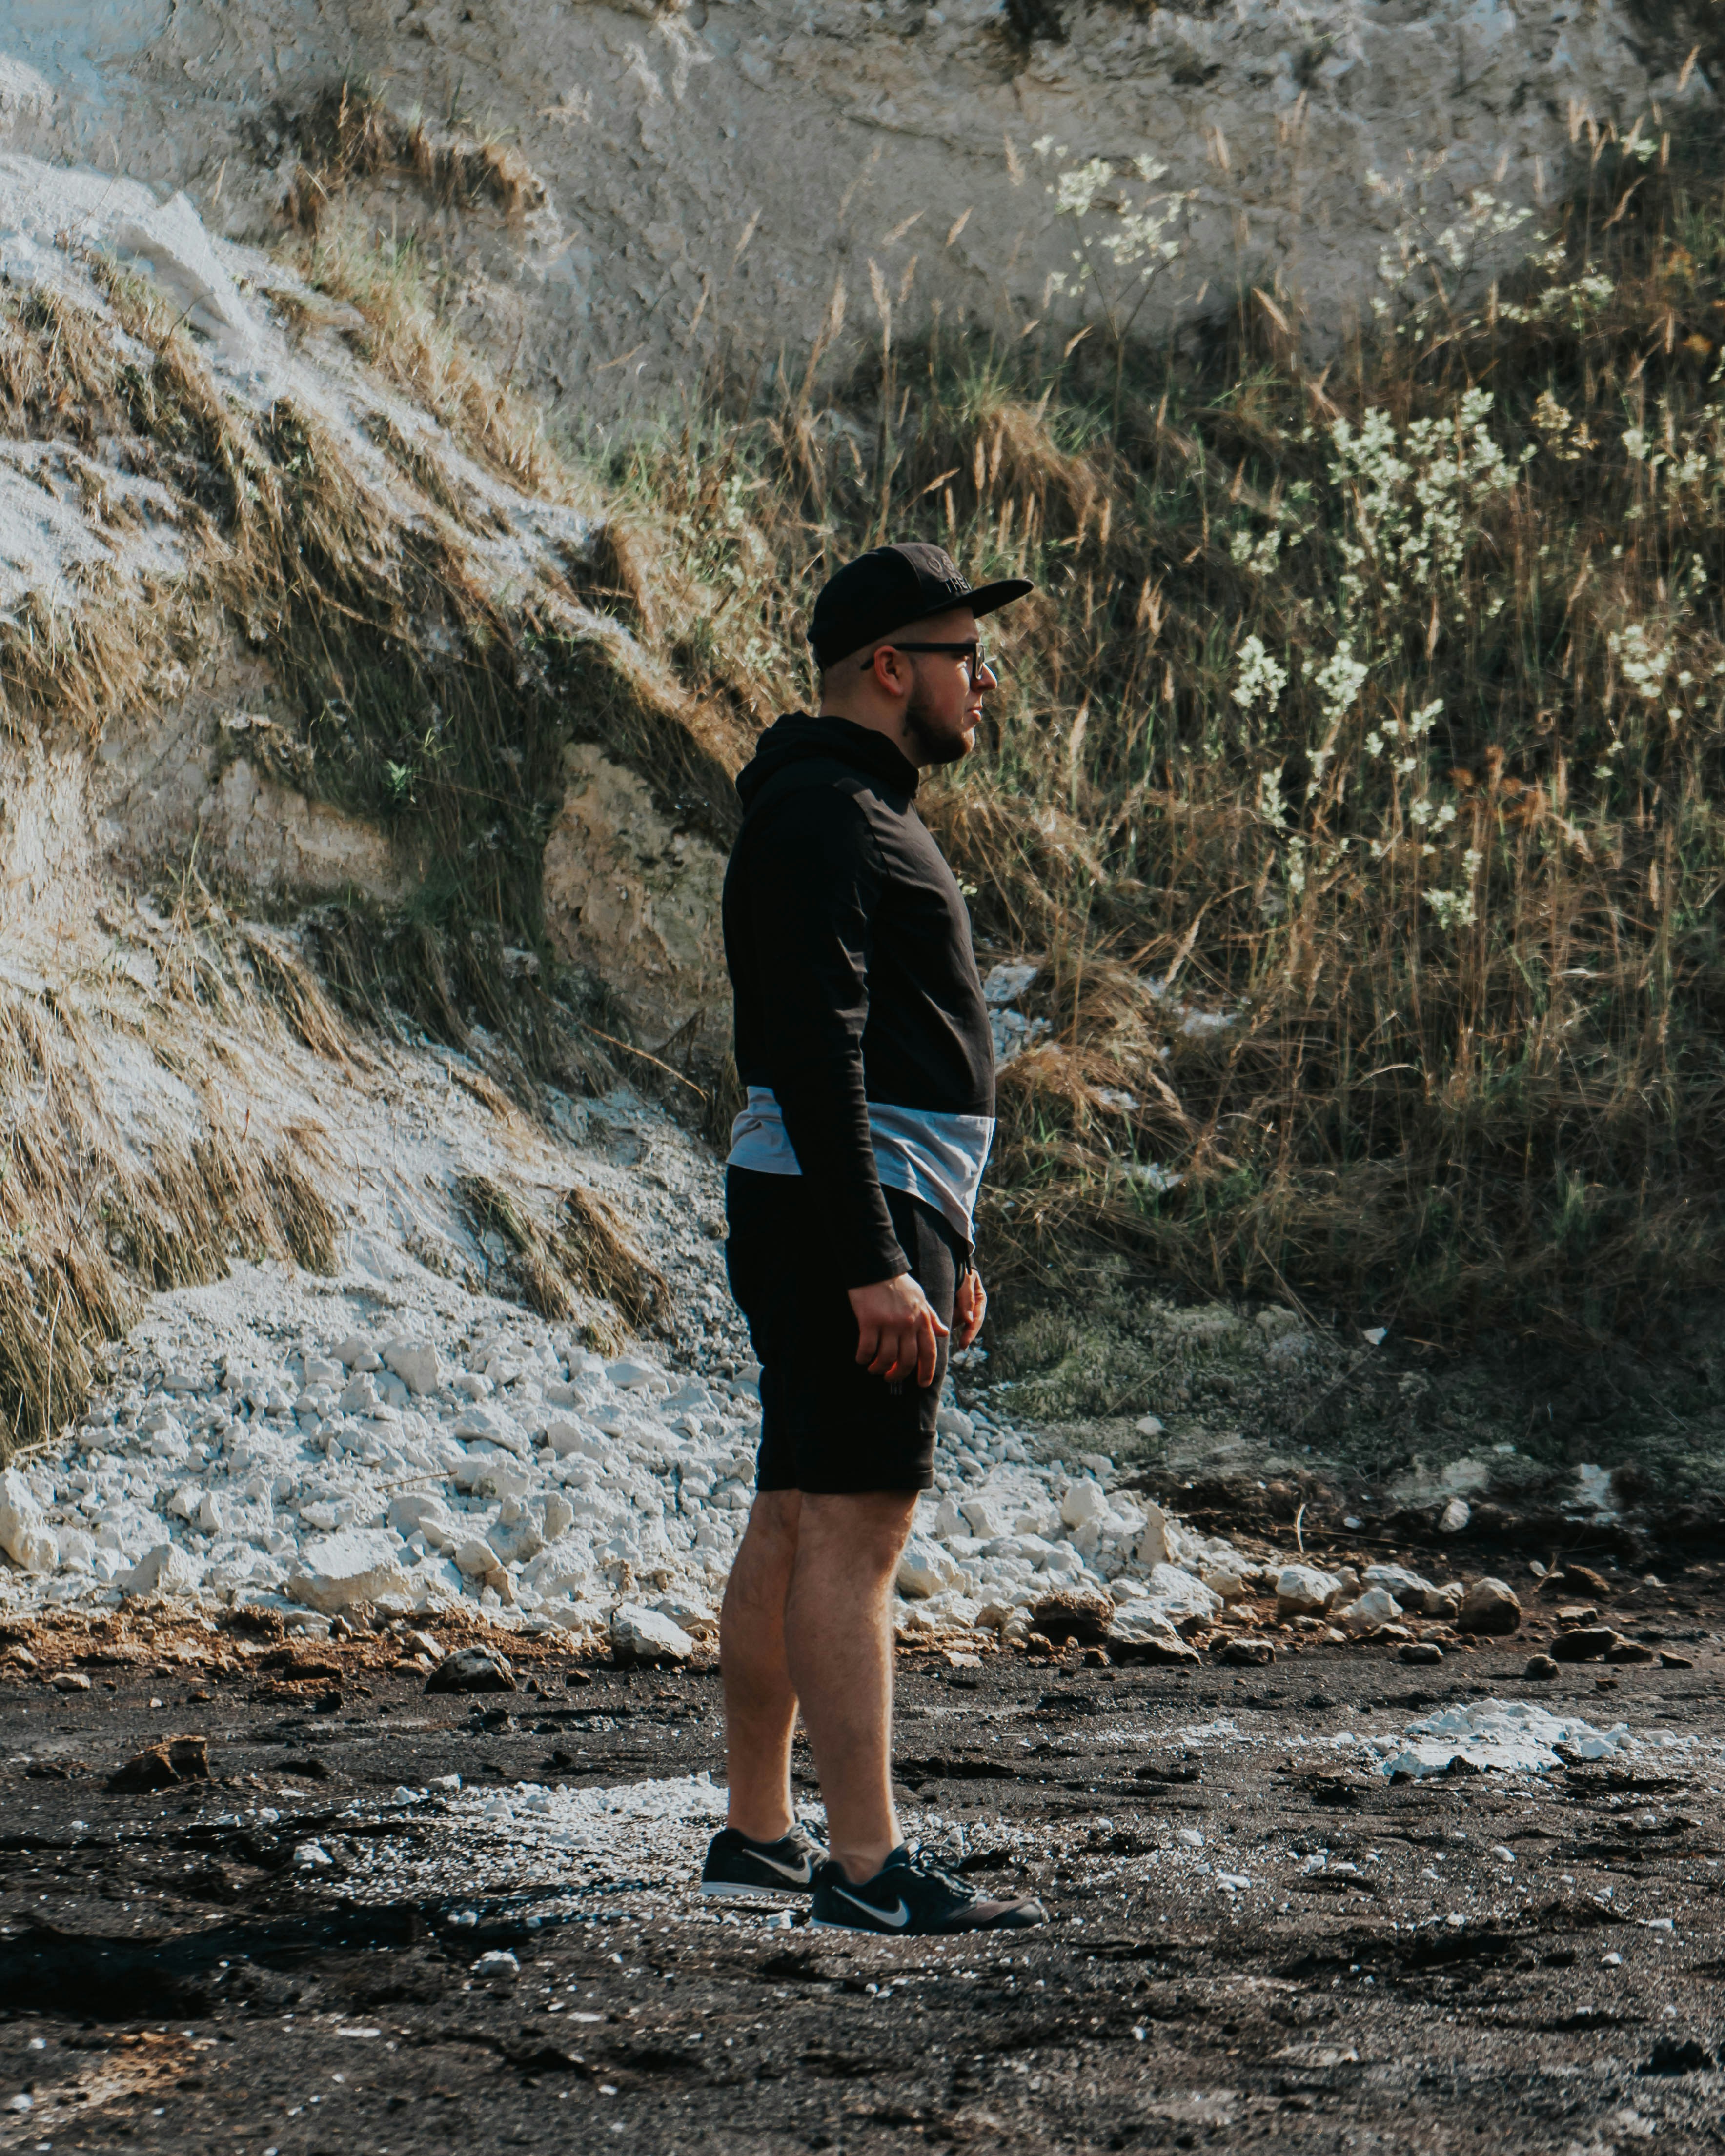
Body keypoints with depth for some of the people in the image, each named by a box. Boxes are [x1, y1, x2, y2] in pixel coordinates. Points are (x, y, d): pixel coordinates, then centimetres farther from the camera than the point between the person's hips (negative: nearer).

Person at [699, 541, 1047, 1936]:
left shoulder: (863, 812, 21)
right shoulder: (819, 816, -13)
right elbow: (814, 1057, -21)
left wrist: (945, 1243, 26)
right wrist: (875, 1263, -25)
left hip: (882, 1212, 11)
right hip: (841, 1212, -11)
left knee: (799, 1529, 12)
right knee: (854, 1534, -12)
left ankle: (759, 1836, 17)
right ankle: (868, 1866, -13)